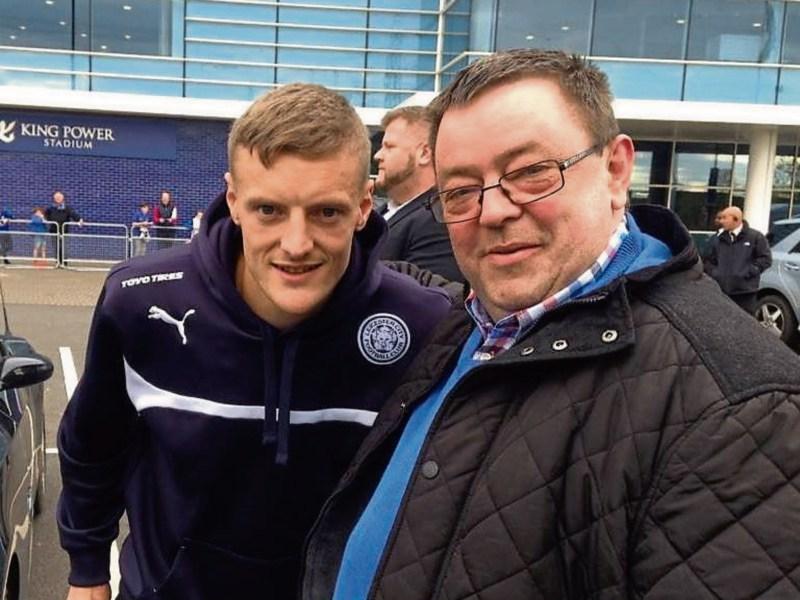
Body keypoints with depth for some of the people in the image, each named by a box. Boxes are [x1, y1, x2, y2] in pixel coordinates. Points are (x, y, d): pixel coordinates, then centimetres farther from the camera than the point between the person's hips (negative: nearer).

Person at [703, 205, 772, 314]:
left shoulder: (755, 237, 1)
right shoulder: (718, 238, 13)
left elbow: (765, 258, -2)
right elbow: (708, 260, 19)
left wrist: (749, 271, -10)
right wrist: (713, 273, 2)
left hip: (745, 292, -4)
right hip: (721, 291, 4)